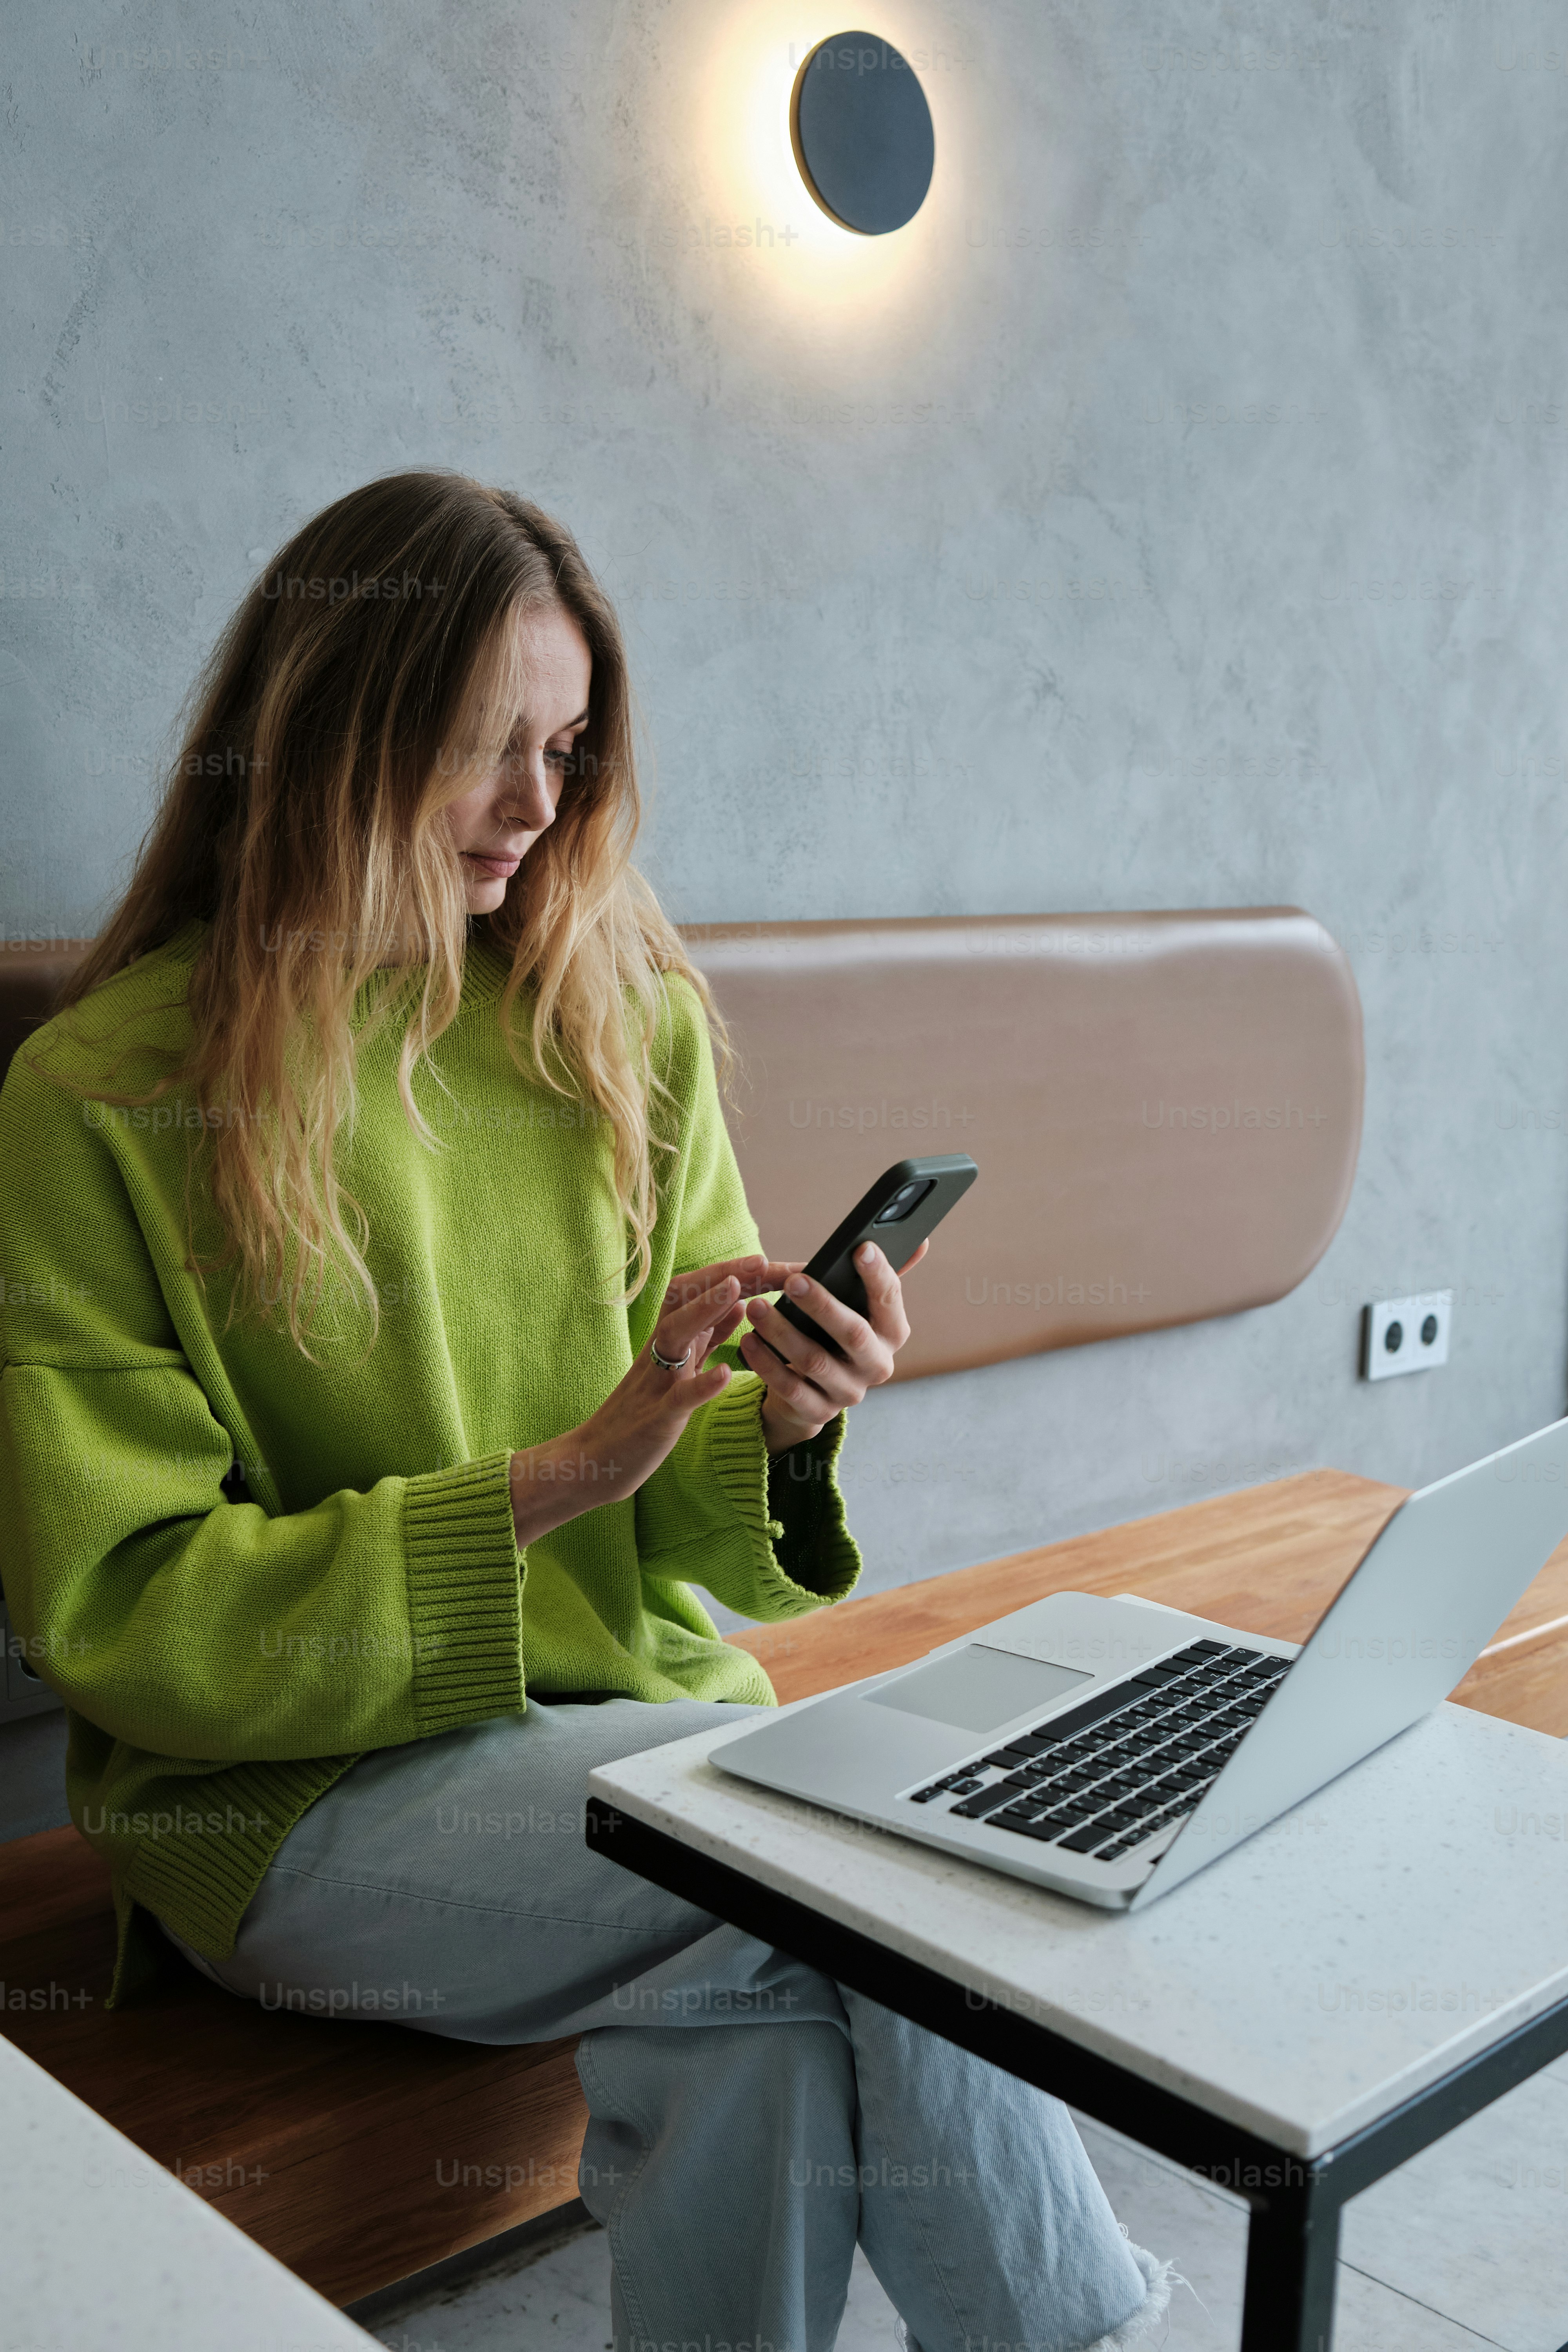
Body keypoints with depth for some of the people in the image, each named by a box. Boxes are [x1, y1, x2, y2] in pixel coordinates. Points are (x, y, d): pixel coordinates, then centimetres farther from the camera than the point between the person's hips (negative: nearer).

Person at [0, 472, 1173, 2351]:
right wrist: (560, 1477, -20)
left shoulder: (628, 1024, 4)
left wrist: (779, 1424, -17)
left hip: (637, 1714, 4)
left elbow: (685, 1532, 8)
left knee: (759, 2020, -28)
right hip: (297, 1792, -3)